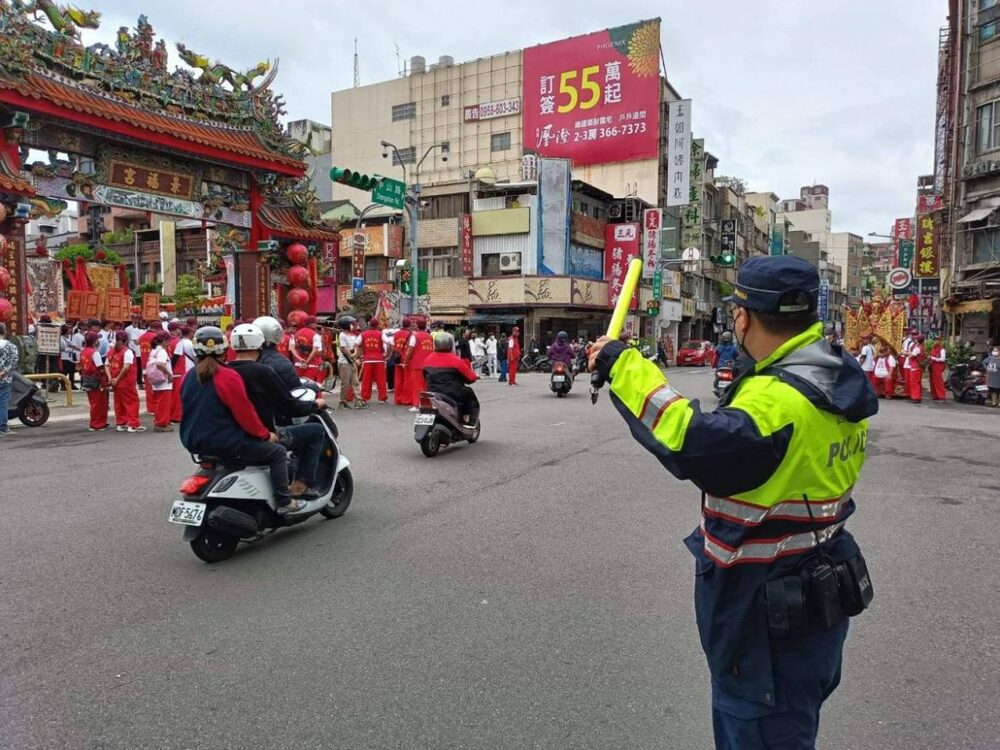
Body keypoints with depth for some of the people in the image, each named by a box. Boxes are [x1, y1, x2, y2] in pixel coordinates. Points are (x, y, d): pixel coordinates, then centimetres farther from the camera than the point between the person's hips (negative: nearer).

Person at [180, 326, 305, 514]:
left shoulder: (189, 377, 6)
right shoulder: (228, 377, -18)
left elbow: (192, 412, 17)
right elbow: (245, 414, -17)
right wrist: (265, 434, -4)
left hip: (194, 442, 9)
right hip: (224, 443, -9)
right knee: (278, 452, 1)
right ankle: (283, 502, -1)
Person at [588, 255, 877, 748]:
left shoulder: (780, 400, -30)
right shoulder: (836, 379, 2)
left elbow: (690, 443, -43)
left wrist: (624, 368, -35)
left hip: (770, 619, -10)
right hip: (816, 595, 10)